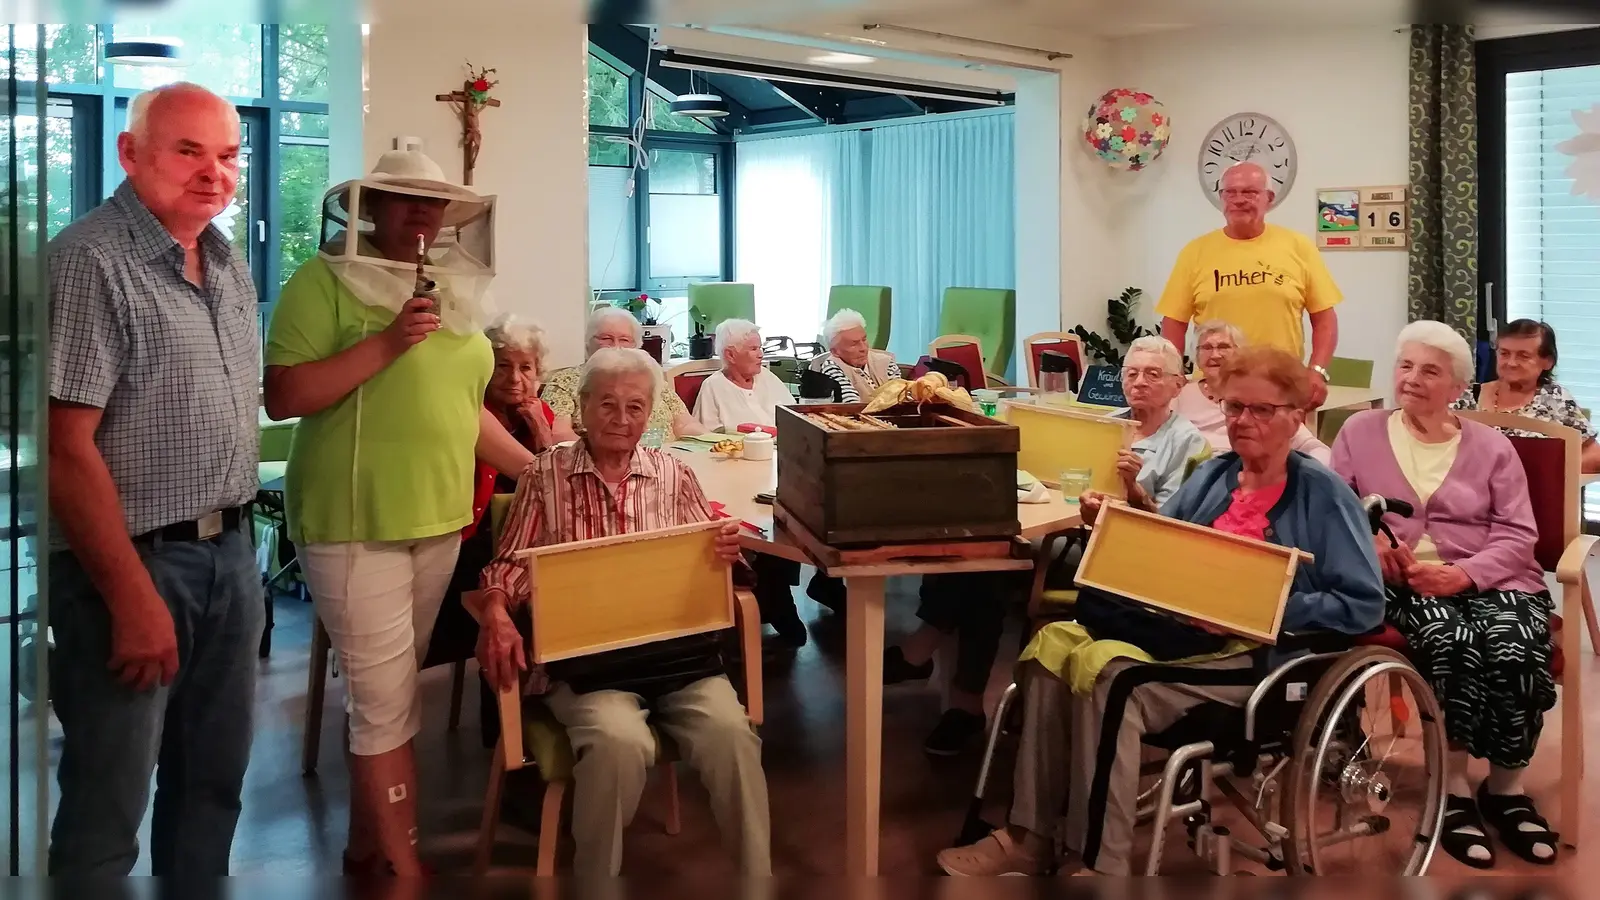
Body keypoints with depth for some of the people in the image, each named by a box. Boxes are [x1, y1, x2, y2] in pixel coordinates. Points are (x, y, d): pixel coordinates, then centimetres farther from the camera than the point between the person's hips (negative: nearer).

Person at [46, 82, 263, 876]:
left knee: (212, 780, 18)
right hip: (134, 561, -7)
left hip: (230, 552, 8)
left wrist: (238, 536, 12)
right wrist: (133, 598, -21)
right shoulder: (90, 262, -16)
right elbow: (67, 448, -20)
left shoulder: (228, 263, 10)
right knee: (106, 807, 5)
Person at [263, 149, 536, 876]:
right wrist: (386, 343, -22)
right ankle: (401, 861, 11)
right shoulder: (325, 281, -8)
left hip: (438, 519, 6)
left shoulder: (454, 290, 12)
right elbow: (281, 397, -15)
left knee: (381, 692, 16)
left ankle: (367, 842, 29)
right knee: (388, 699, -2)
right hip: (354, 523, -6)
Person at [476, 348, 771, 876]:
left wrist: (724, 551, -9)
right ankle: (596, 878, -4)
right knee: (618, 742, -32)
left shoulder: (673, 475, 13)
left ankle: (757, 875, -6)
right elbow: (512, 561, 7)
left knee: (730, 731, -26)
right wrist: (497, 612, -14)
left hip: (675, 645, 2)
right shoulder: (545, 475, 8)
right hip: (584, 652, -2)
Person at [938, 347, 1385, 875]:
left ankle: (1101, 866, -22)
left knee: (1109, 674, -30)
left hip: (1257, 655, -6)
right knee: (1054, 642, -19)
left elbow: (1365, 605, -10)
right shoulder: (1212, 476, 15)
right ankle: (1029, 838, -19)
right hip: (1176, 632, 7)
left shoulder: (1325, 496, -3)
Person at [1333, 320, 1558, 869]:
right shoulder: (1360, 432, 13)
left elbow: (1518, 535, 3)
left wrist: (1464, 574, -16)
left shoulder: (1491, 446, 13)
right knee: (1451, 642, -34)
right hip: (1405, 585, -1)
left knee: (1514, 649, -30)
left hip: (1491, 579, 1)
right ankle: (1454, 788, -18)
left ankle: (1506, 788, -7)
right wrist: (1369, 547, -17)